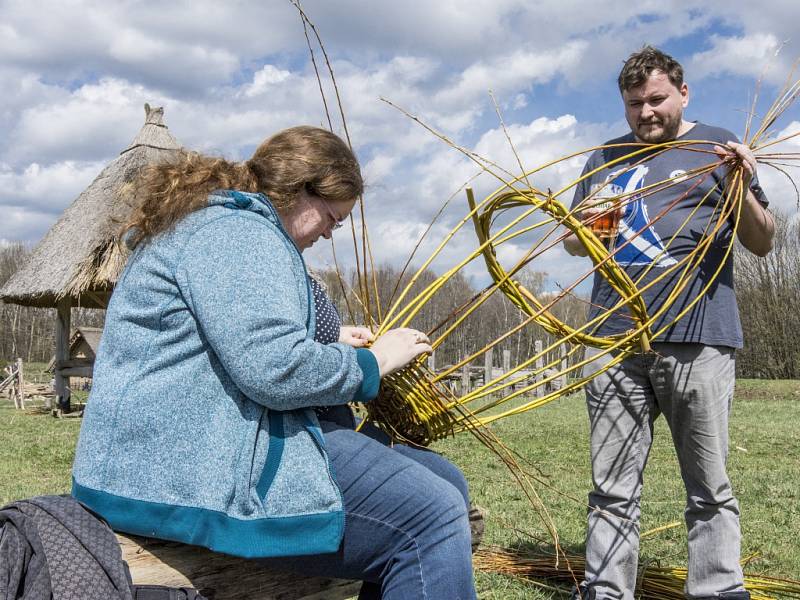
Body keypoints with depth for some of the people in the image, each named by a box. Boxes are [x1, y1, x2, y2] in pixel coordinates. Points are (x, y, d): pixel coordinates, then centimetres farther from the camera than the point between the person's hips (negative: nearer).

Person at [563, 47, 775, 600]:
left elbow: (762, 244, 8)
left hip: (697, 341, -3)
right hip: (615, 339, 3)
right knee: (612, 490, 4)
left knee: (710, 491, 2)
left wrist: (742, 189, -11)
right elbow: (573, 243, 23)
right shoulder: (606, 158, 20)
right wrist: (583, 229, -1)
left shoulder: (716, 146, 10)